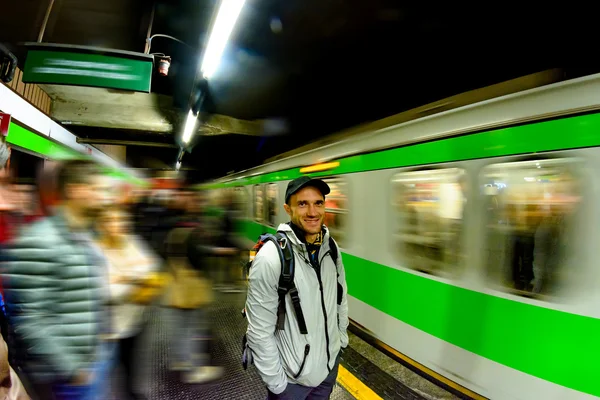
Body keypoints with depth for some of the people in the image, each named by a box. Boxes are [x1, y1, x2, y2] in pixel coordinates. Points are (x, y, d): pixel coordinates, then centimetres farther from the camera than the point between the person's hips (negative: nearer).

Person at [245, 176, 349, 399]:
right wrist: (275, 382, -14)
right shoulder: (271, 257, -25)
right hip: (292, 374, -5)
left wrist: (341, 337, 13)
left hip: (330, 363, 6)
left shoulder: (331, 247, -5)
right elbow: (259, 332, -20)